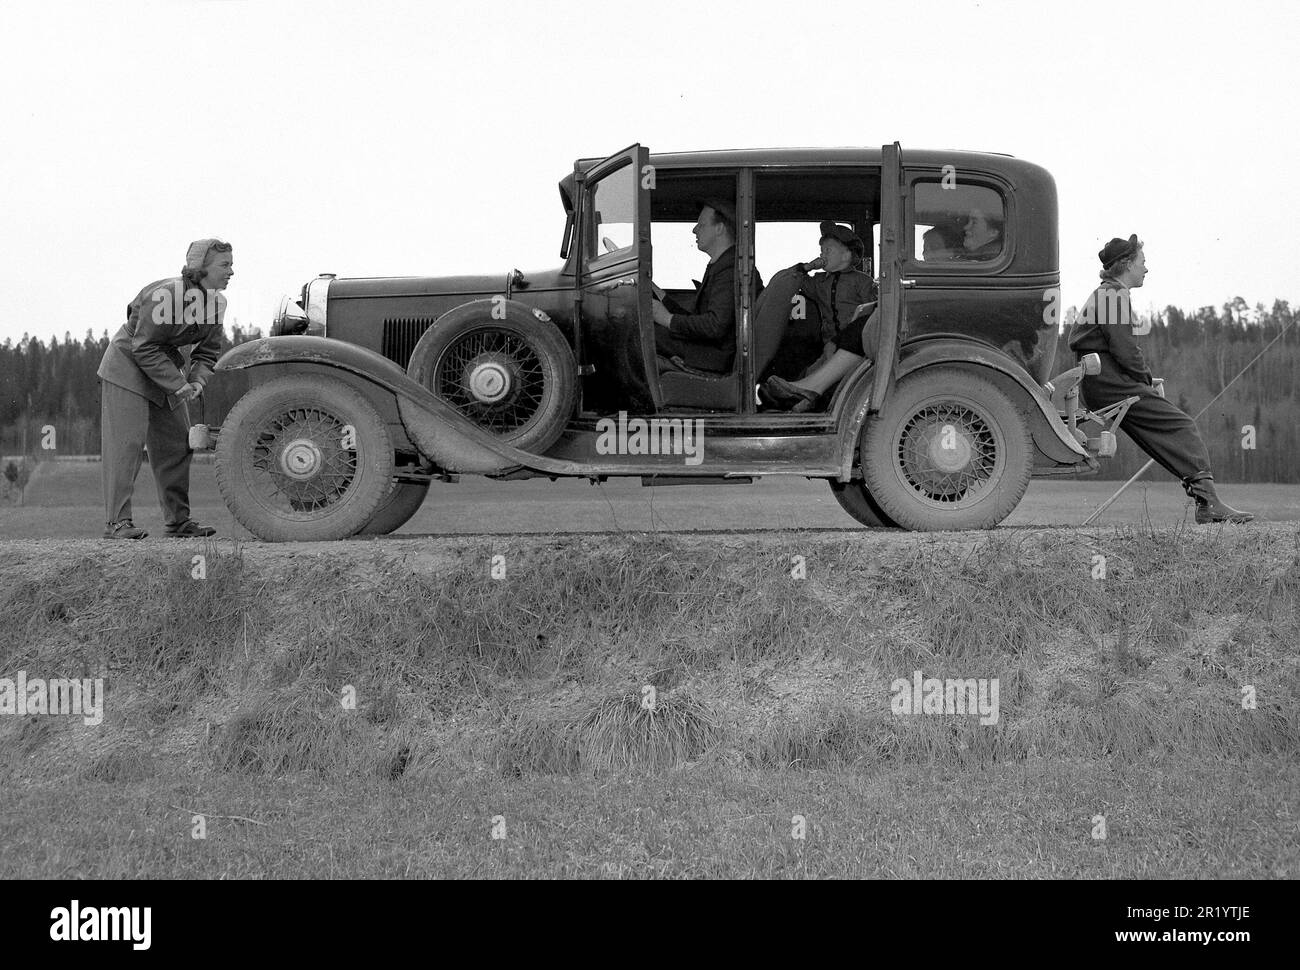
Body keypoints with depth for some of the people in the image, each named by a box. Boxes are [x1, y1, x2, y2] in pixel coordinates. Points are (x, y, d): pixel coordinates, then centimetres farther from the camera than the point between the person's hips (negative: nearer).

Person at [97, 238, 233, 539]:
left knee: (178, 443, 7)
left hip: (164, 363, 8)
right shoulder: (165, 295, -29)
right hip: (128, 362, -8)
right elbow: (144, 347, -26)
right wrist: (178, 384, -27)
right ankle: (118, 522, -11)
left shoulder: (217, 302, -5)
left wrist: (197, 381, -16)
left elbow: (208, 352, 2)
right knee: (126, 441, -12)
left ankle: (178, 520, 14)